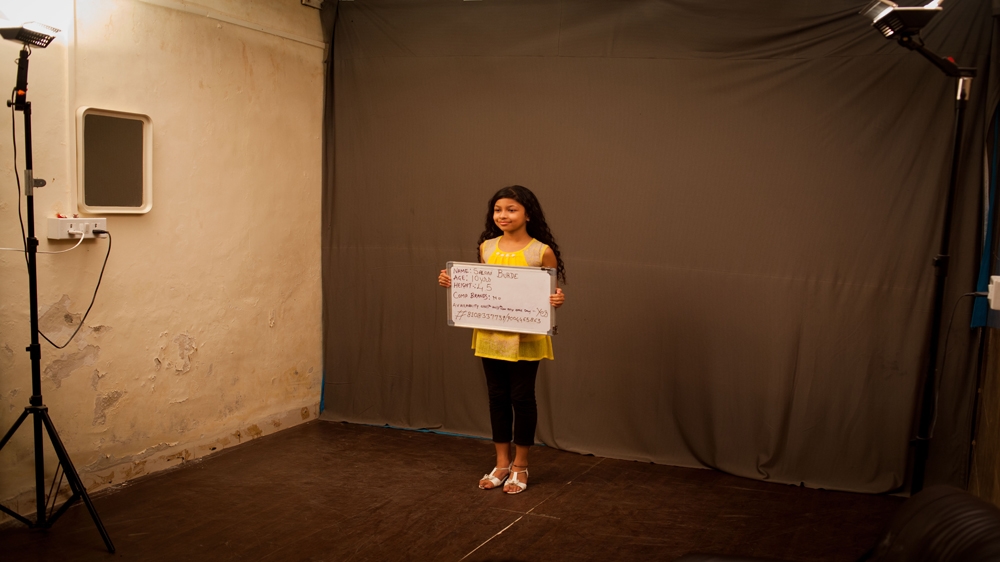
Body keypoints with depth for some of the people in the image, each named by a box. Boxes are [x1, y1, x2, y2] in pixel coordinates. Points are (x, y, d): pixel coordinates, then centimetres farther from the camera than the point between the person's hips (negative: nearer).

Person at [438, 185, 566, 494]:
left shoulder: (542, 252, -9)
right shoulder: (487, 247, 5)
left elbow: (553, 294, -1)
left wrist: (558, 300, -23)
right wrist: (453, 282, 1)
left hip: (525, 337, -4)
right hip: (490, 334, 4)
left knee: (521, 397, 5)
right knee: (497, 397, 12)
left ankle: (520, 466, 21)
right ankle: (502, 463, 26)